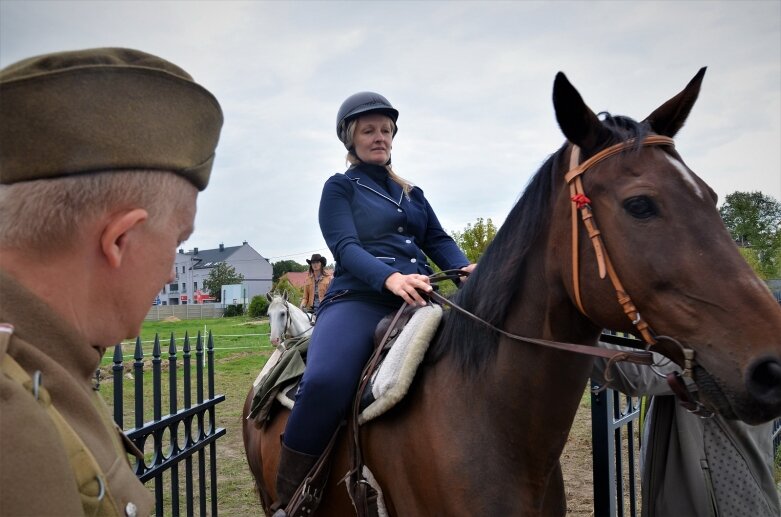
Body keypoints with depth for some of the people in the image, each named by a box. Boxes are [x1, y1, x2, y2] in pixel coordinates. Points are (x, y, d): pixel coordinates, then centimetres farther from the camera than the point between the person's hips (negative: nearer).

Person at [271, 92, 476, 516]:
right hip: (358, 299, -5)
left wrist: (466, 268, -7)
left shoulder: (412, 193, 27)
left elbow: (438, 240, 17)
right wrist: (390, 278, -25)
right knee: (325, 382, -34)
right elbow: (345, 246, -5)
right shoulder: (340, 187, 11)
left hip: (417, 300, 6)